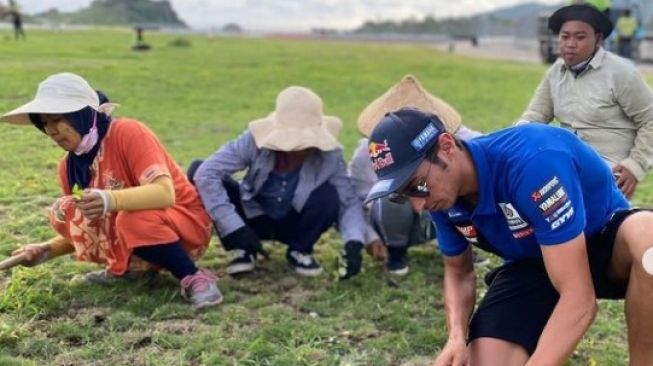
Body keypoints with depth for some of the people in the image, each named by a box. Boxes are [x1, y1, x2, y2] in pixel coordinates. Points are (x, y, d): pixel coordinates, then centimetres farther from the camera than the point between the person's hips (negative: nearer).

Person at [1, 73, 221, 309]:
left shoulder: (127, 132, -21)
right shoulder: (69, 165, -1)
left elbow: (165, 193, -33)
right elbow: (82, 228, 8)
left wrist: (110, 200, -48)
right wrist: (46, 250, -10)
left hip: (185, 223, -6)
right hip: (134, 234, 6)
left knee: (132, 220, -37)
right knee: (63, 212, -11)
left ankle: (193, 277, -18)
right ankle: (127, 267, 2)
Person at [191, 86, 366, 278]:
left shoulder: (329, 155, -24)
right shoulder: (256, 141, -29)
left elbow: (349, 201, -19)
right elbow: (206, 173, -34)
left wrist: (354, 243, -38)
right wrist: (236, 229, -37)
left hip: (293, 224, 1)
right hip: (253, 218, 0)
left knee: (329, 196, -32)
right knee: (197, 169, -24)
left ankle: (300, 250, 0)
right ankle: (242, 250, -6)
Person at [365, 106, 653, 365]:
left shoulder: (533, 161, -36)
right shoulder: (440, 194, -14)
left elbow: (579, 298, -38)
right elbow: (458, 271, 4)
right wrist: (457, 336, -16)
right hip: (530, 265, 4)